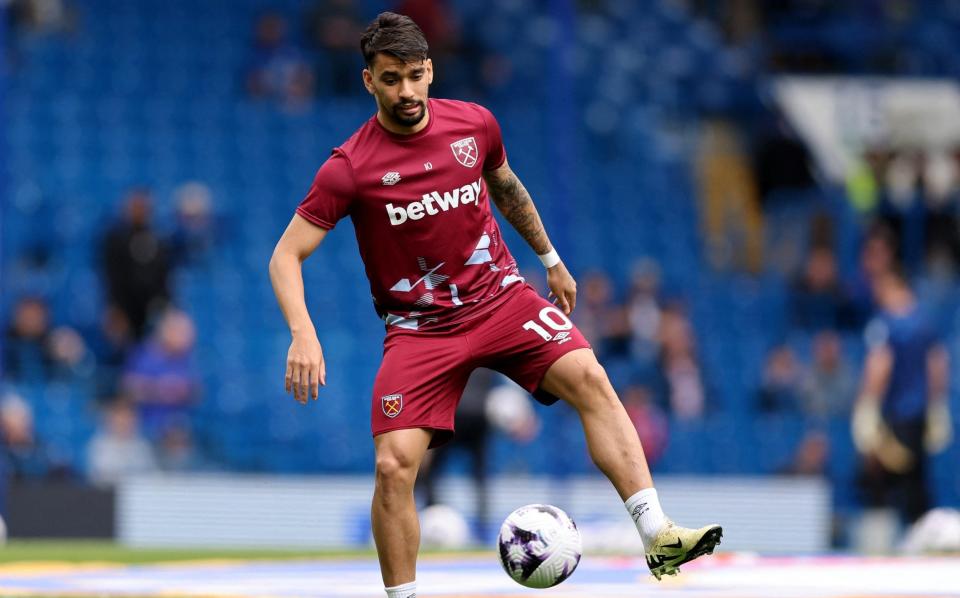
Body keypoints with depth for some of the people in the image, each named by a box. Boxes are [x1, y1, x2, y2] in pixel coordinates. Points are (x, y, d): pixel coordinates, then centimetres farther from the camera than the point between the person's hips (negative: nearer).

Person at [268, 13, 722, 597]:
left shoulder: (475, 123, -2)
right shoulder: (349, 168, -13)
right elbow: (287, 256, -12)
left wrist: (550, 258, 28)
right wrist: (303, 336, -28)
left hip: (500, 297, 2)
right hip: (418, 327, -2)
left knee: (590, 380, -21)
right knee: (393, 466, -16)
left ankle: (658, 536, -25)